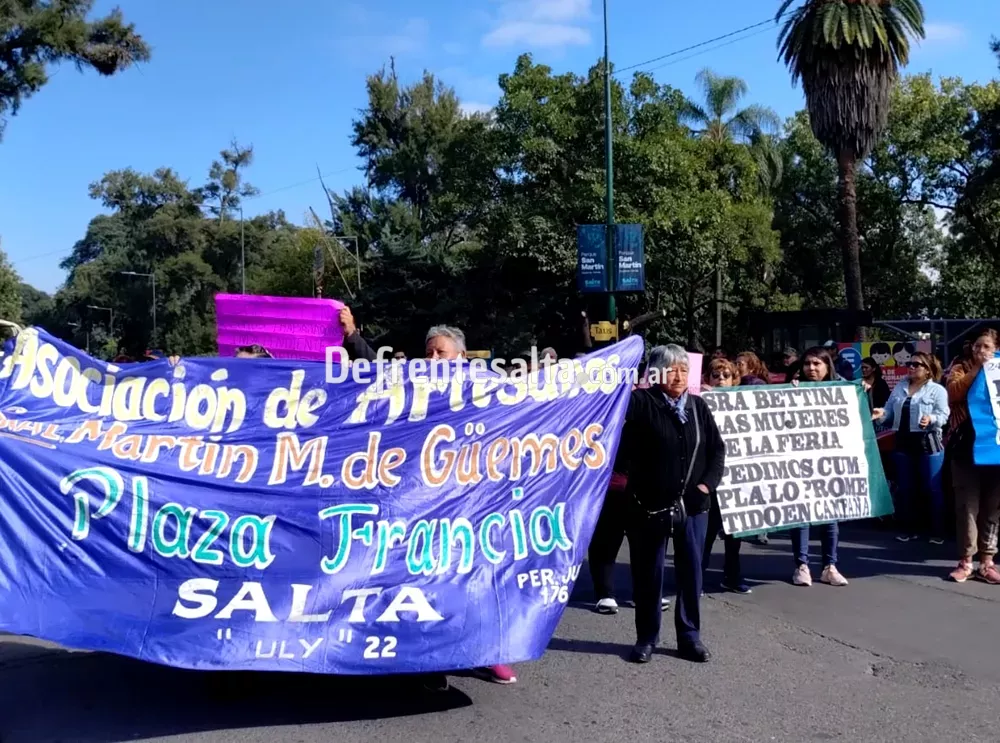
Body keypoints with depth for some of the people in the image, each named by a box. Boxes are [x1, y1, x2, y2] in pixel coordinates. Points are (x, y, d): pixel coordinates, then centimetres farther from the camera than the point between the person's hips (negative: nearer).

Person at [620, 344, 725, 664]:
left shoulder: (698, 406, 7)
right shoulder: (643, 403, -5)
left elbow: (717, 449, 9)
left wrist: (708, 484, -2)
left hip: (692, 506, 3)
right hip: (650, 505, -3)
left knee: (691, 571, 10)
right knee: (648, 574, 8)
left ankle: (690, 637, 25)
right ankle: (646, 638, 22)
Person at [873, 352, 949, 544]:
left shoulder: (937, 390, -3)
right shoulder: (899, 388, 12)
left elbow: (943, 415, -12)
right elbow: (890, 411, 11)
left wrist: (931, 419, -32)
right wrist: (881, 414, -10)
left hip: (928, 443, -5)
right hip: (903, 443, 5)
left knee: (932, 489, 0)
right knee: (905, 488, 11)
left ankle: (937, 531, 10)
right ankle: (910, 529, 22)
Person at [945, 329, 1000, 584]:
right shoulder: (962, 369, 8)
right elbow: (953, 393, -11)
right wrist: (976, 369, -12)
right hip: (966, 447, -2)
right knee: (967, 505, -2)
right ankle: (966, 561, 5)